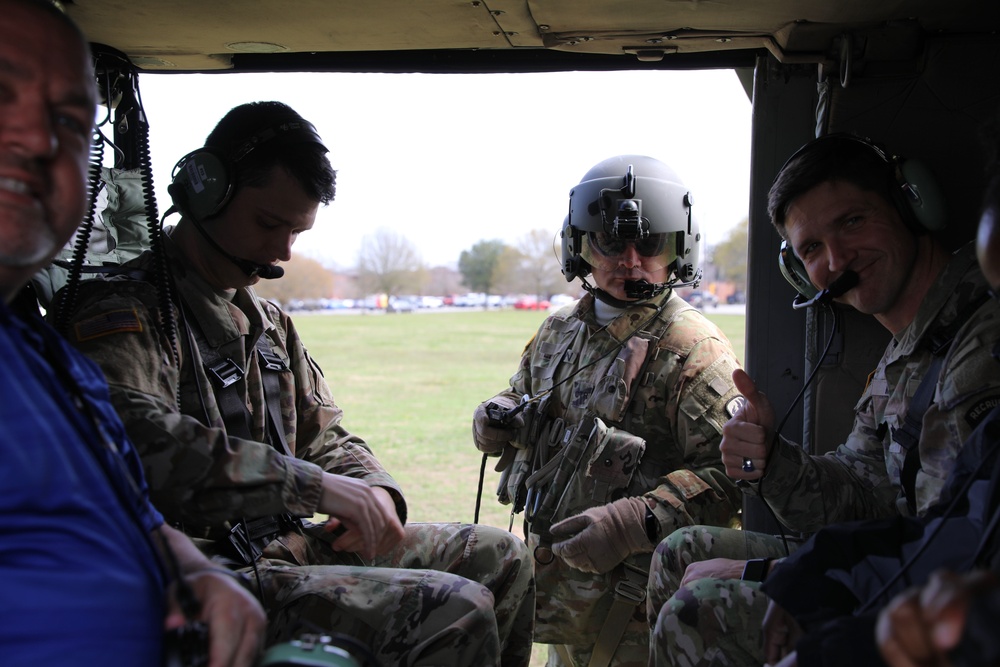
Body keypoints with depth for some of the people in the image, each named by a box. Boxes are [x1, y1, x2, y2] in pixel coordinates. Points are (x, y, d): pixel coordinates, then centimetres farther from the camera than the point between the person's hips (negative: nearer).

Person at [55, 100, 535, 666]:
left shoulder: (269, 322, 19)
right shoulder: (127, 311, -13)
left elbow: (325, 437, 21)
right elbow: (136, 439, -33)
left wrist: (374, 491, -3)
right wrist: (315, 486, -31)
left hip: (292, 545, 10)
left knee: (502, 558, 7)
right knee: (455, 611, -24)